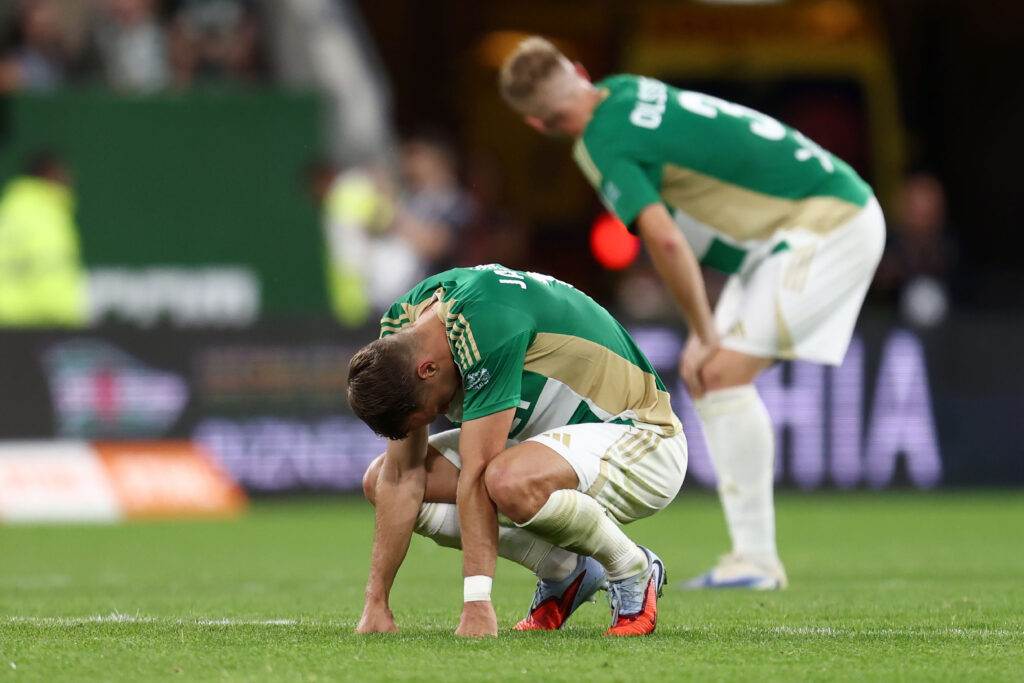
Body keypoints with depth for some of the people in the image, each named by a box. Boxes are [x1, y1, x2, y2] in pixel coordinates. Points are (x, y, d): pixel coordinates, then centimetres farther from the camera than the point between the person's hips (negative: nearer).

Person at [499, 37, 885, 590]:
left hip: (827, 226, -10)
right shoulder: (624, 90, 7)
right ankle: (755, 558, 6)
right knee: (707, 377, 7)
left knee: (724, 373, -16)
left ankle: (755, 558, -13)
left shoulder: (603, 146, -20)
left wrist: (704, 333, -18)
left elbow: (666, 239, -30)